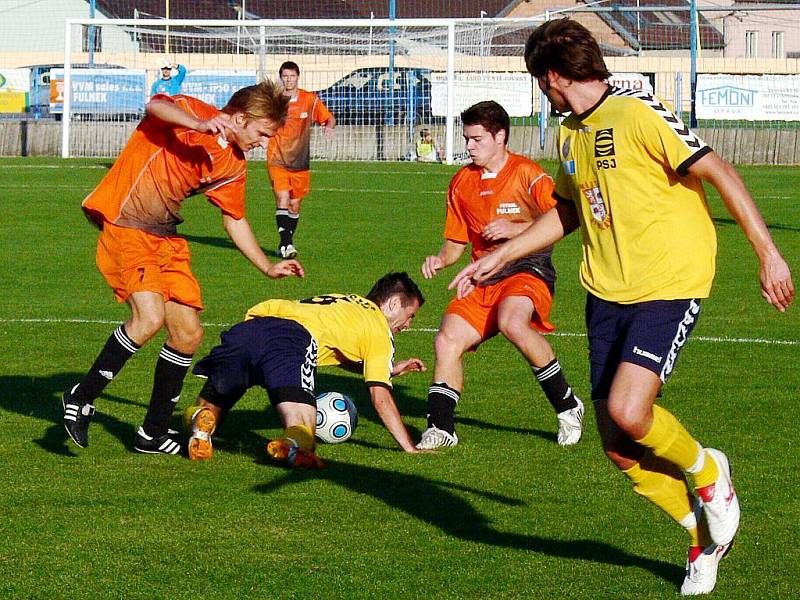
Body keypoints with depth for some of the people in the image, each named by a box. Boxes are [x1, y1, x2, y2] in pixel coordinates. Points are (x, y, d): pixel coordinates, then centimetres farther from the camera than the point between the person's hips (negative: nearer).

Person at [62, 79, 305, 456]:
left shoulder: (234, 166, 10)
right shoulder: (189, 112, -12)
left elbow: (234, 220, 23)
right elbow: (156, 107, -34)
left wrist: (267, 267, 21)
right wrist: (200, 125, -50)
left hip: (166, 239, 9)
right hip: (124, 227, -9)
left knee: (189, 333, 6)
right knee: (150, 317, -26)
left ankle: (154, 434, 19)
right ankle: (81, 399, -10)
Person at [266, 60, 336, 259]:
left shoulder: (310, 99, 2)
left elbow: (329, 118, 8)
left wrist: (329, 126, -15)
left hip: (300, 162, 3)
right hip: (277, 160, -3)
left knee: (295, 205, 10)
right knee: (283, 199, -20)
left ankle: (286, 244, 26)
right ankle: (286, 243, -27)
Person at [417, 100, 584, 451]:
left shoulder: (526, 174, -7)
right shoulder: (462, 183, 12)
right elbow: (457, 240, 20)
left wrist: (514, 229, -19)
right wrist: (440, 260, -1)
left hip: (528, 269, -6)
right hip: (484, 279, 6)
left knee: (512, 322, -35)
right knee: (447, 339, -12)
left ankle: (567, 406, -19)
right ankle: (440, 428, -2)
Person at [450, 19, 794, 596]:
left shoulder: (637, 113, -14)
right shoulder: (571, 134, 12)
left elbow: (718, 173, -16)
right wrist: (498, 257, 26)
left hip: (669, 285, -8)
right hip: (607, 291, 8)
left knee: (627, 412, -25)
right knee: (619, 449, 2)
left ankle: (706, 469, 7)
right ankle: (703, 535, 22)